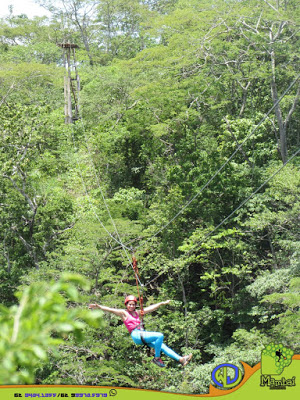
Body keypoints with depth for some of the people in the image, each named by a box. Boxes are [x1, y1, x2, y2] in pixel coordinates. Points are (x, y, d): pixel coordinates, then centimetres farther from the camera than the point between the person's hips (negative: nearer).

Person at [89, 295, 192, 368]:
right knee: (160, 336, -23)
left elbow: (151, 308, 29)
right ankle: (157, 358, -16)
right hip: (136, 335, -6)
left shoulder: (137, 313, 24)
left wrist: (162, 303, 33)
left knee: (162, 346, -4)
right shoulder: (123, 313, 7)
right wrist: (98, 307, -16)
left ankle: (181, 359, -3)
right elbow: (111, 310, -5)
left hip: (143, 335, 6)